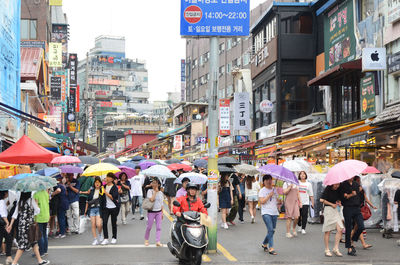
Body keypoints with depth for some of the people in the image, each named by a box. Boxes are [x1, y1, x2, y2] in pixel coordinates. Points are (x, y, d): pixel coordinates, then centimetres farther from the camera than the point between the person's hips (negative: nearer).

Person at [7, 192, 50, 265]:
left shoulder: (20, 202, 6)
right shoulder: (31, 200, -11)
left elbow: (15, 214, 5)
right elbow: (37, 211, -6)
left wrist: (10, 225, 7)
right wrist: (36, 203, 7)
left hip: (21, 224, 7)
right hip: (29, 224, -7)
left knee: (34, 242, 16)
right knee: (23, 245, -2)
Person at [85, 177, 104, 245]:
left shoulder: (102, 190, 1)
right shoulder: (91, 191, 11)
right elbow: (88, 201, 16)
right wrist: (86, 210, 15)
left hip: (99, 208, -3)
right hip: (92, 209, 3)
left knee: (98, 224, -14)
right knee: (93, 225, 0)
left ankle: (100, 235, 14)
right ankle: (95, 239, 8)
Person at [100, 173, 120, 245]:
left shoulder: (115, 188, -7)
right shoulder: (104, 186, 7)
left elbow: (113, 197, -19)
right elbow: (102, 197, 21)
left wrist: (106, 192, -17)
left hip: (114, 207, -4)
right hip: (106, 208, 4)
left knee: (113, 223, 5)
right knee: (104, 222, -10)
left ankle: (114, 238, 20)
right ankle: (105, 239, -8)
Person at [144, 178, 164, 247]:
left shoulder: (160, 193, 6)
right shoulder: (150, 191, -5)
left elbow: (161, 204, 12)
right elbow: (151, 199, -22)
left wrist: (162, 213, 10)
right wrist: (155, 191, -17)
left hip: (159, 212, 3)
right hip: (151, 211, -3)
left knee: (158, 227, 0)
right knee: (149, 227, 5)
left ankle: (158, 241, 0)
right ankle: (146, 239, 24)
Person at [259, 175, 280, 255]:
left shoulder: (274, 190, 15)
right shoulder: (262, 191, -2)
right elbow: (262, 201, -13)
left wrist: (279, 202, 1)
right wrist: (269, 195, -16)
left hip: (274, 213, 6)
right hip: (266, 213, -6)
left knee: (272, 230, 8)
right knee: (270, 230, -16)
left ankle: (264, 244, 30)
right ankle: (271, 248, -13)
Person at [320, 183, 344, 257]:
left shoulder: (337, 190, 9)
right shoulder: (327, 189, -8)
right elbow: (321, 200, -14)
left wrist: (338, 202, 2)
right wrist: (332, 204, -9)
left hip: (335, 210, 6)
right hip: (328, 209, -6)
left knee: (340, 229, -7)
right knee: (327, 231, -1)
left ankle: (336, 249, 1)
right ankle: (327, 250, 7)